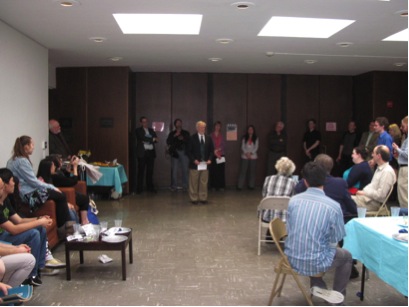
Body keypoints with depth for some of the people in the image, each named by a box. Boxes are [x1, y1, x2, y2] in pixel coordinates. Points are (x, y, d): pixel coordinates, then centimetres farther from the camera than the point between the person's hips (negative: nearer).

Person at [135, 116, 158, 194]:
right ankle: (139, 188, 2)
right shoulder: (138, 130, 2)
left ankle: (150, 187, 13)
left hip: (151, 152, 4)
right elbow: (142, 138, -15)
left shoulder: (151, 130, 17)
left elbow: (155, 140, 6)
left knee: (150, 171, 6)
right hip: (142, 153, -4)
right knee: (141, 171, -3)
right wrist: (152, 139, -9)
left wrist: (146, 140, -12)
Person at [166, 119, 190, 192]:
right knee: (174, 170, -5)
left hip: (184, 152, 1)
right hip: (175, 153, -1)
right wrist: (175, 136, -11)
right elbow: (168, 142, 0)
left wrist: (183, 139, -12)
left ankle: (185, 186, 5)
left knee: (185, 170, -2)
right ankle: (174, 186, 0)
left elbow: (189, 142, 4)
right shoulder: (172, 133, 13)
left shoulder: (186, 133, 14)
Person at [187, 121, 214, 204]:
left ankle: (203, 198, 15)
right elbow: (189, 151, -3)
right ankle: (194, 198, 10)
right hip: (195, 164, -3)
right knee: (194, 182, 2)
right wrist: (194, 160, -14)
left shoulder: (208, 138, 9)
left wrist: (210, 159, -4)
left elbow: (212, 150, 12)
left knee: (204, 182, 7)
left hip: (205, 164, 3)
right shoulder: (192, 138, -2)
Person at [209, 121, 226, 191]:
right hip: (213, 156, -2)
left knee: (221, 171, -2)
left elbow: (223, 145, 4)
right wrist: (215, 152, -8)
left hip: (221, 156, 2)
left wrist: (217, 150, -11)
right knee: (213, 171, -4)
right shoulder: (211, 135, 4)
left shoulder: (222, 136, 11)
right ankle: (213, 186, 2)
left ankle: (221, 186, 2)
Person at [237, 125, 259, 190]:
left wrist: (251, 153, -13)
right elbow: (242, 146, 2)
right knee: (243, 171, -3)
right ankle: (240, 186, -3)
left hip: (253, 156, 0)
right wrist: (246, 153, -13)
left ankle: (251, 185, 8)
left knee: (252, 171, 2)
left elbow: (256, 147, 0)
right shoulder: (244, 138, 8)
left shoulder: (256, 138, 7)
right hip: (245, 157, 0)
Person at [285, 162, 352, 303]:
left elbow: (289, 230, 6)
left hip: (291, 259, 4)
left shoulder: (293, 200, -5)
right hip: (315, 263, -3)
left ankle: (317, 285, 31)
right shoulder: (333, 206, -15)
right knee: (346, 256, 27)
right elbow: (336, 238, -3)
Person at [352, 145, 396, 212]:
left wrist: (364, 193, -10)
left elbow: (380, 194, -20)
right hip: (367, 197, 9)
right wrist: (362, 191, 8)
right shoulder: (379, 168, 16)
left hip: (375, 203, -9)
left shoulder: (387, 172, -16)